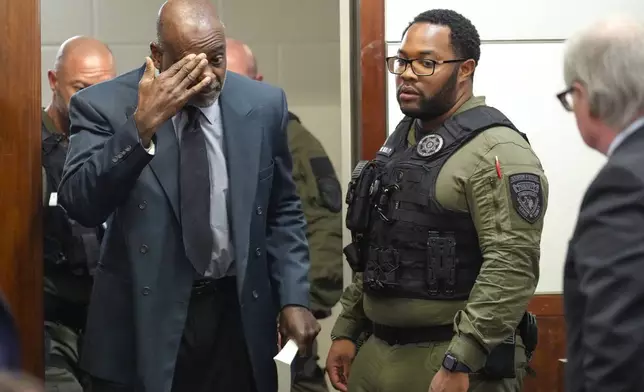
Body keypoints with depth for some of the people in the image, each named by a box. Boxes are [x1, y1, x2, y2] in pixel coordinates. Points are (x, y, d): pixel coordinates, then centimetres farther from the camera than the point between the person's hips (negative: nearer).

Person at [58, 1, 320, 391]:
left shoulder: (263, 105, 1)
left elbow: (282, 211, 8)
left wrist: (293, 298, -1)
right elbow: (80, 205, -18)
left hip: (239, 316, 3)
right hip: (143, 321, -2)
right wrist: (141, 125, -25)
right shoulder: (104, 105, -7)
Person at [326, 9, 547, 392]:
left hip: (458, 360, -8)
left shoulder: (496, 151, -14)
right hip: (378, 354, 8)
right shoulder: (402, 142, 13)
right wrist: (346, 331, 15)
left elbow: (512, 269, -22)